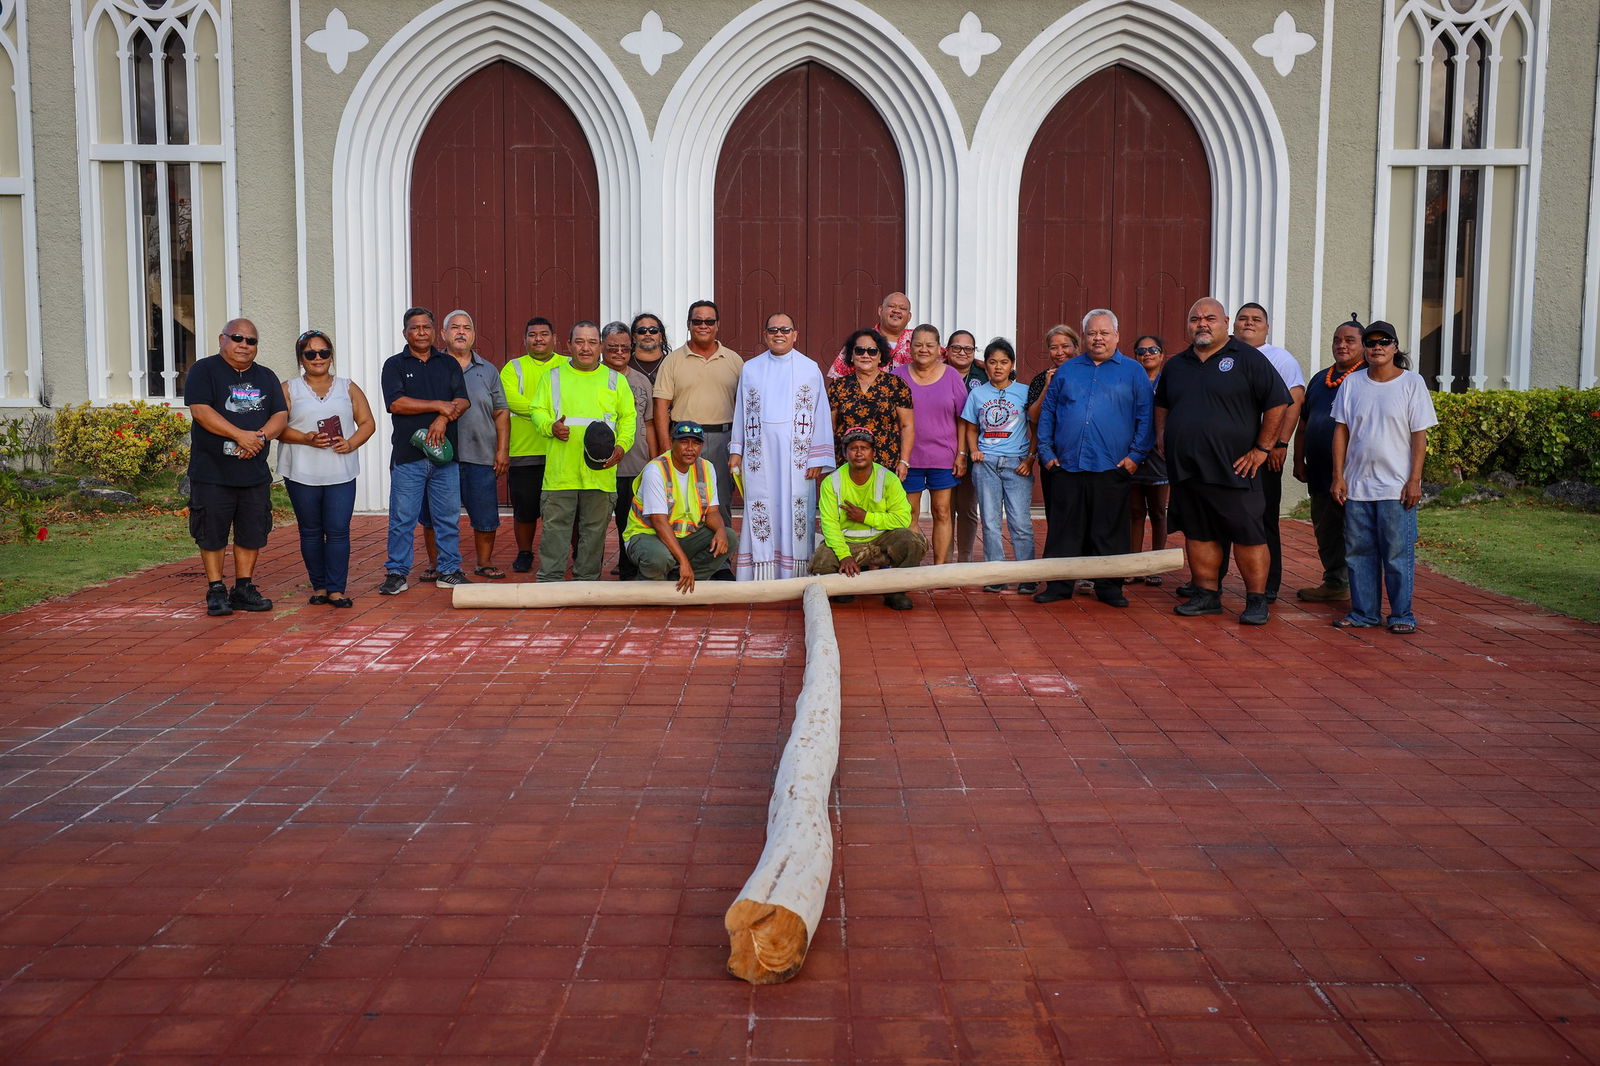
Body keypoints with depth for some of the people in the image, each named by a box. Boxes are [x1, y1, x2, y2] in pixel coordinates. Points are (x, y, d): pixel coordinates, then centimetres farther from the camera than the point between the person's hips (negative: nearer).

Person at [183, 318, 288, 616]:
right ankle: (216, 591, 9)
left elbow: (281, 415, 6)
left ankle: (244, 588, 17)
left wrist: (260, 437, -14)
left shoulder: (266, 377, 15)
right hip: (212, 472, -4)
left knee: (252, 533, 7)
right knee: (212, 534, 0)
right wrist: (240, 435, -20)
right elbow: (201, 411, -12)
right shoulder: (204, 370, 1)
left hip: (255, 472, 4)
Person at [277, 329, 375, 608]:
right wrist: (306, 439, -16)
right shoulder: (289, 389, 7)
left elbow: (368, 423, 9)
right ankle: (319, 586, 16)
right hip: (302, 473, 0)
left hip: (341, 473, 0)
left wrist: (352, 443, -10)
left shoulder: (348, 388, 12)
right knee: (310, 531, 6)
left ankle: (337, 589, 0)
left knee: (338, 531, -5)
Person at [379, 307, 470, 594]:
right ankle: (397, 573, 7)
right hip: (407, 455, -3)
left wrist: (442, 419, -16)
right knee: (402, 518, -1)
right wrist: (439, 405, -9)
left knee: (449, 516, 5)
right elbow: (396, 403, -9)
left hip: (444, 454, 3)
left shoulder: (448, 364, 14)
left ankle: (449, 570, 14)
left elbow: (463, 401, 3)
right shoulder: (394, 365, 5)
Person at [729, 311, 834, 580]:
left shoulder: (810, 369, 6)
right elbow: (741, 412, 14)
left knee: (795, 512, -3)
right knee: (760, 512, -1)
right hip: (759, 454, 2)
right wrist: (736, 451, 8)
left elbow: (820, 414, 4)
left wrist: (818, 458, -3)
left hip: (796, 454, -1)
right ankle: (761, 575, 4)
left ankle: (794, 575, 2)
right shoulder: (750, 369, 12)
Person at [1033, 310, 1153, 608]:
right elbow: (1047, 413, 13)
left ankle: (1109, 586, 13)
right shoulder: (1067, 370, 13)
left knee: (1109, 532, 4)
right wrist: (1046, 452, 4)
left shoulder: (1133, 372, 7)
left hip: (1112, 468, -2)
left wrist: (1135, 455, -6)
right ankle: (1058, 585, 11)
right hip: (1067, 466, 2)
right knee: (1064, 530, 4)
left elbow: (1145, 417, 3)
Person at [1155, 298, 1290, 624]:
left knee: (1248, 535, -2)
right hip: (1185, 471, 5)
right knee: (1197, 534, 11)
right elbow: (1162, 405, 31)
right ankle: (1206, 595, 21)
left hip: (1233, 470, -5)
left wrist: (1262, 448, -7)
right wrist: (1161, 435, 15)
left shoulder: (1247, 359, -2)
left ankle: (1257, 601, 5)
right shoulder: (1175, 365, 15)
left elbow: (1278, 403, -4)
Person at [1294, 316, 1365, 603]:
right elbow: (1303, 425, 22)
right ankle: (1335, 583, 21)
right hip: (1320, 472, 7)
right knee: (1324, 531, 12)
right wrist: (1299, 461, 15)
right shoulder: (1320, 378, 18)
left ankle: (1339, 584, 2)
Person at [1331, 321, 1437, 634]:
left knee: (1398, 554, -1)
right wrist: (1338, 476, 1)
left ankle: (1402, 614, 9)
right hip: (1357, 484, 3)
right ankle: (1363, 612, 16)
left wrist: (1414, 480, -9)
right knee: (1359, 552, 7)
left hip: (1397, 487, -3)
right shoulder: (1352, 383, 7)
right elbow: (1341, 431, 7)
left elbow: (1419, 435, -2)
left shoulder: (1412, 383, 0)